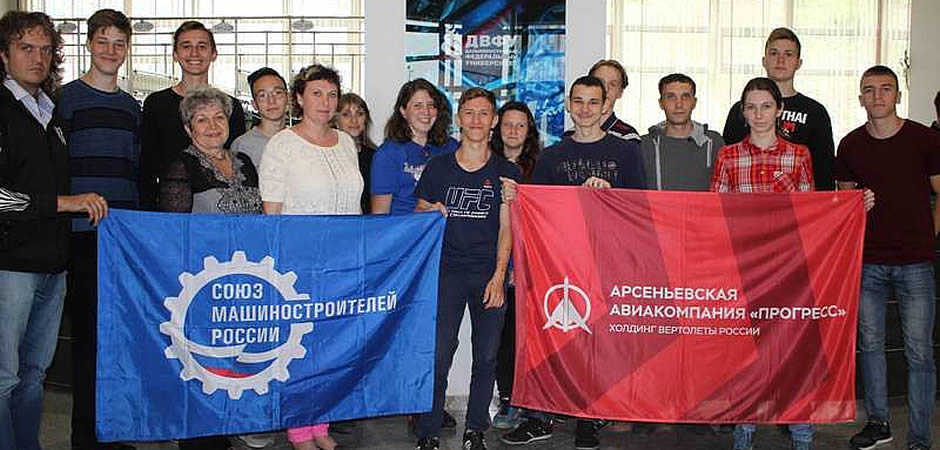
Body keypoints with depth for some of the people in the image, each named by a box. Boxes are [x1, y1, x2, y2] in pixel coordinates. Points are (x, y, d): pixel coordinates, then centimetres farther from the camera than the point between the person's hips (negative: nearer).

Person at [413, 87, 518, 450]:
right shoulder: (438, 167, 6)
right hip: (447, 272, 0)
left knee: (486, 356, 5)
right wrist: (431, 212, -11)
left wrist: (498, 277, -7)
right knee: (438, 355, -6)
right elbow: (418, 216, 13)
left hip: (489, 275, 1)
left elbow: (506, 229, 2)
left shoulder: (506, 172, 5)